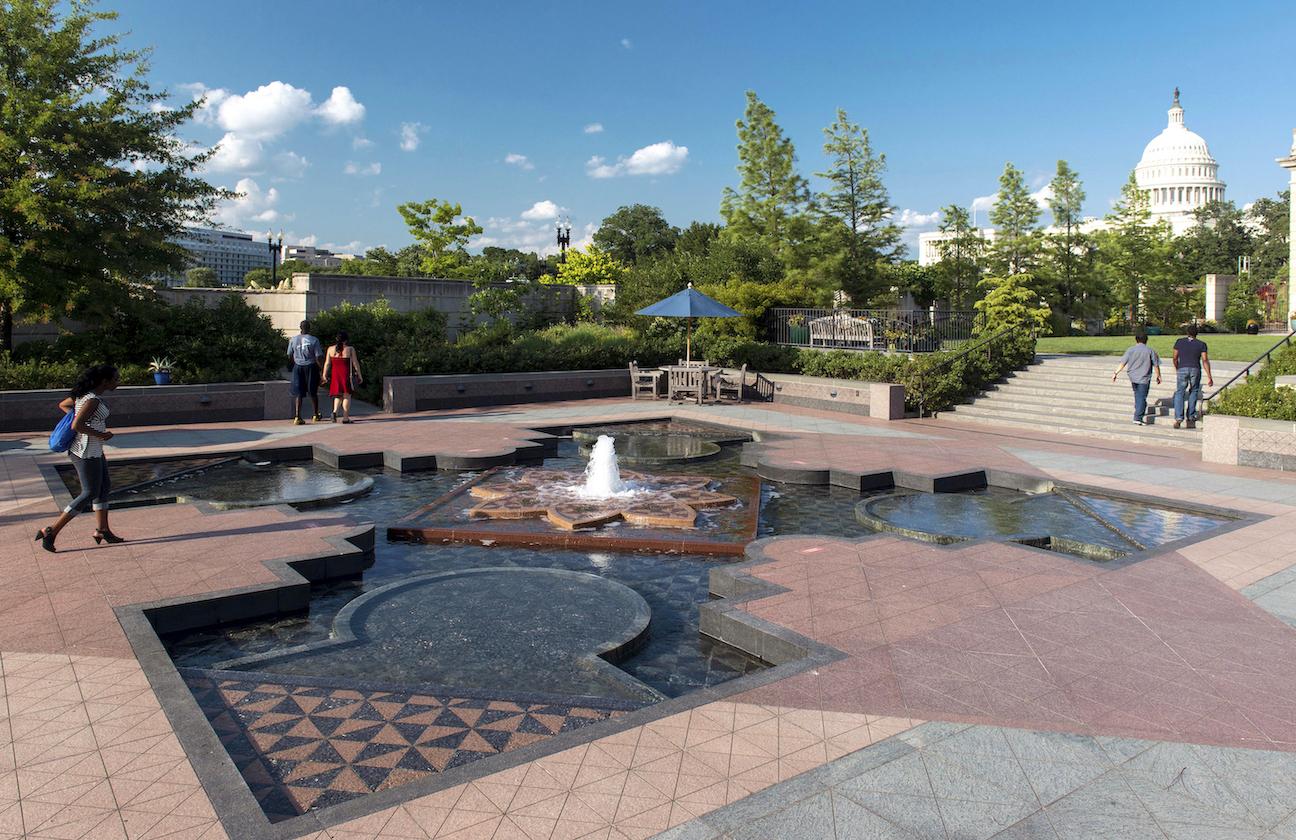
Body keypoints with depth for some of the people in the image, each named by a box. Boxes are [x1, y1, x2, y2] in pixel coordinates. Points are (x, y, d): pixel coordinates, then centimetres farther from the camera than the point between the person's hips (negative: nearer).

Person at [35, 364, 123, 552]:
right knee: (89, 494, 0)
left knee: (104, 487, 15)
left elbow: (63, 405, 22)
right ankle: (51, 532, 5)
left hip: (93, 450, 10)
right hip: (87, 452, -10)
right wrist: (100, 435, -18)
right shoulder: (93, 400, -23)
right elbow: (76, 426, -31)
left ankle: (102, 530, 22)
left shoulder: (85, 394, 6)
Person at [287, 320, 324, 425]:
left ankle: (297, 416, -7)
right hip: (311, 367, -2)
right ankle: (316, 415, 24)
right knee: (313, 393, 12)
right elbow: (319, 357, -12)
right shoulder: (314, 340, -9)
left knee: (298, 393, 3)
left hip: (298, 367, 2)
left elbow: (290, 356, 8)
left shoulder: (293, 339, 1)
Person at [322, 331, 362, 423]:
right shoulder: (350, 349, -4)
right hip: (347, 374, -3)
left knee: (338, 394, 17)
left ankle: (335, 411, -6)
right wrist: (359, 376, 3)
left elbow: (327, 363, 3)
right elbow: (355, 363, -3)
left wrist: (324, 375, 9)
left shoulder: (331, 349, 4)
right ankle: (345, 417, 1)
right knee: (346, 395, 3)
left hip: (335, 374, 3)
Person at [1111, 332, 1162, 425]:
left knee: (1137, 394, 23)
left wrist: (1116, 373, -1)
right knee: (1142, 397, -2)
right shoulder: (1150, 351, -6)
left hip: (1133, 377, 3)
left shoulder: (1130, 350, -3)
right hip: (1144, 378, -3)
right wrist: (1158, 376, 12)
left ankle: (1139, 411, 35)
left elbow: (1123, 363, -6)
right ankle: (1138, 417, -10)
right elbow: (1156, 365, 0)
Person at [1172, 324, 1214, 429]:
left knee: (1179, 393, 3)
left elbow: (1175, 358, 8)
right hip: (1195, 370, 0)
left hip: (1182, 369, 0)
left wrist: (1176, 369, 25)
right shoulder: (1201, 344, 1)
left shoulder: (1179, 342, 4)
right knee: (1193, 392, 15)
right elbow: (1205, 360, -3)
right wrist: (1209, 377, -2)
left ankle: (1178, 417, -12)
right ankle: (1191, 418, 13)